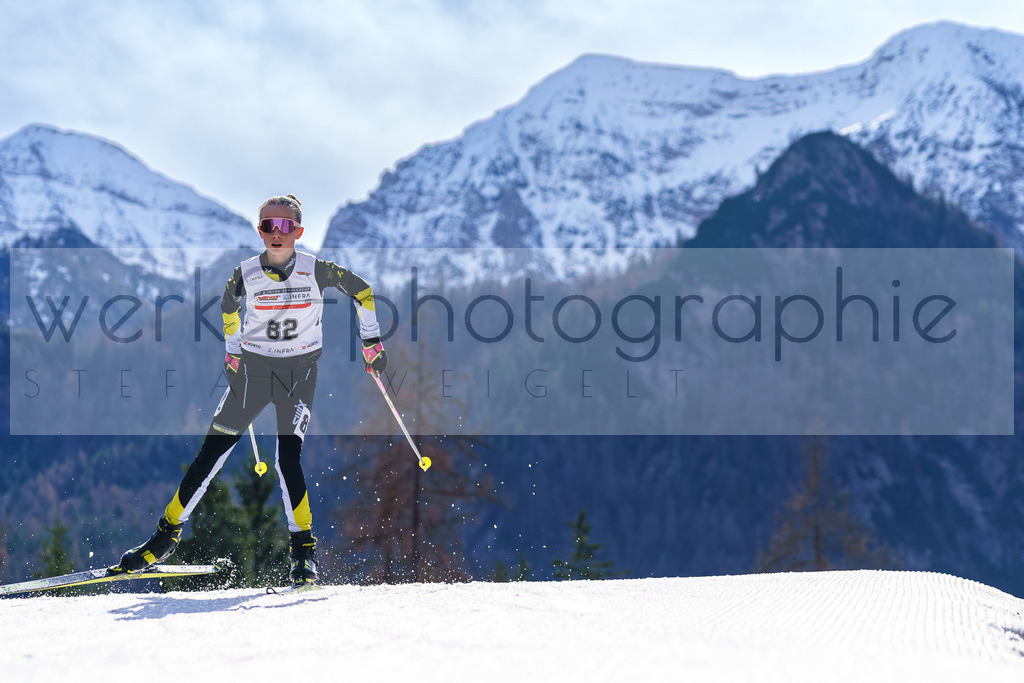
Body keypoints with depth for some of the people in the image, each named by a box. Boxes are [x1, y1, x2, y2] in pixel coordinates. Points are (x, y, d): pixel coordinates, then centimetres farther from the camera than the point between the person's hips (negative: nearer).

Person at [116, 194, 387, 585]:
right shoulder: (246, 274, -8)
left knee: (287, 458, -18)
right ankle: (168, 534, 12)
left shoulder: (316, 271, -11)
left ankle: (304, 546, -7)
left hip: (299, 374, -2)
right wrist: (232, 351, 16)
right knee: (212, 454, 1)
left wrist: (371, 341, 6)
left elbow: (361, 289, 5)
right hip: (253, 370, 2)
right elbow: (228, 306, 14)